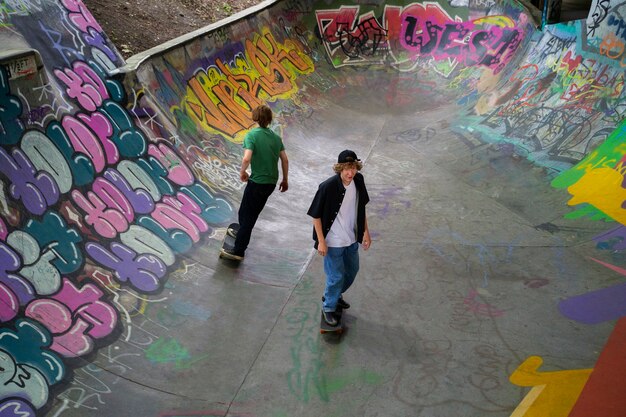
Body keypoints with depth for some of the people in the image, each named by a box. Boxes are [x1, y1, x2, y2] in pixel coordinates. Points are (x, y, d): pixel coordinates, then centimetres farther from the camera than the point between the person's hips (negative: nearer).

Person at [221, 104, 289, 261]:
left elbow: (246, 159, -26)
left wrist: (242, 172, -7)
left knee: (247, 214, 4)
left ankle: (239, 250, 9)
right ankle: (242, 233, 47)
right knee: (251, 211, 27)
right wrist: (285, 180, 17)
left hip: (257, 182, -6)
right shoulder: (276, 137, 4)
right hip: (271, 182, 7)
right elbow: (285, 160, 6)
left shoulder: (251, 135, -14)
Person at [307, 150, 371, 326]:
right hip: (333, 242, -7)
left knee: (352, 271, 24)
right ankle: (328, 307, 32)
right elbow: (316, 215, -17)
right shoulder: (327, 187, -27)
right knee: (336, 276, 5)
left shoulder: (358, 181, -9)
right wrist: (321, 241, -15)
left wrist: (365, 231, 9)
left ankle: (335, 295, 51)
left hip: (352, 239, 7)